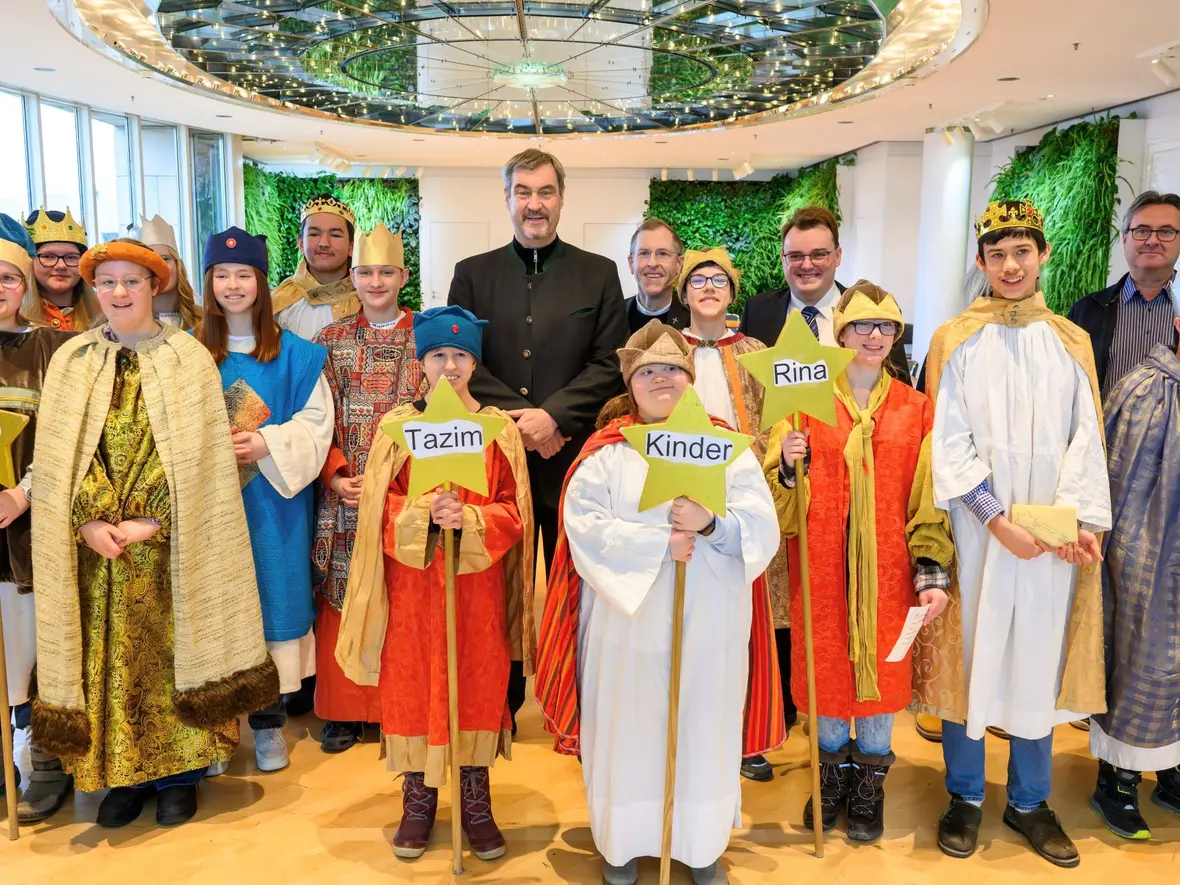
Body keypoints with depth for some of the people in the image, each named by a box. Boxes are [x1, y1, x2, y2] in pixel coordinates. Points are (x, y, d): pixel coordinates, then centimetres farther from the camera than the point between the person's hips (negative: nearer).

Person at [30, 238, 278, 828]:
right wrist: (91, 521, -12)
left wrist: (149, 521, -14)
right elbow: (58, 455, 1)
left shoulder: (189, 358, 0)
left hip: (169, 546, -2)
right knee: (106, 656, 7)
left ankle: (177, 770, 18)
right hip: (94, 544, 2)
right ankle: (123, 773, 21)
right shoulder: (70, 361, 8)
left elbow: (195, 454, -7)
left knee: (170, 649, 4)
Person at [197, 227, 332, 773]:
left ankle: (268, 721, 14)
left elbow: (317, 420, -1)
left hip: (273, 499, -1)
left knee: (270, 594, 2)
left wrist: (267, 444, -15)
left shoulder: (293, 353, 3)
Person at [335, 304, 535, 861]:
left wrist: (469, 518, -22)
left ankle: (476, 799, 22)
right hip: (414, 580, 0)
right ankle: (418, 796, 24)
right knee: (414, 685, 7)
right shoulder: (398, 427, 2)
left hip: (477, 580, 0)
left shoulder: (500, 429, 1)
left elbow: (513, 512, -3)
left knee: (479, 685, 7)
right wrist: (423, 511, -22)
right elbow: (383, 508, -2)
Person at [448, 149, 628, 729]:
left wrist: (553, 415, -13)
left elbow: (609, 364, 0)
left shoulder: (599, 274, 8)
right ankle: (500, 707, 22)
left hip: (574, 453, -1)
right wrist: (519, 417, -10)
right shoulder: (472, 274, 10)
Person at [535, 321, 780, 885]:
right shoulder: (606, 451, 1)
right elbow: (584, 528, -13)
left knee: (703, 732, 10)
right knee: (629, 732, 9)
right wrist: (660, 542, -21)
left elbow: (763, 528, -6)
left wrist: (710, 524, -25)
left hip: (707, 625, 1)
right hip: (628, 622, -1)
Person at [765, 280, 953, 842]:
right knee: (825, 665, 8)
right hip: (822, 563, -1)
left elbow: (928, 499, 3)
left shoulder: (915, 408, 5)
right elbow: (779, 501, -1)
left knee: (882, 667, 8)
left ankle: (870, 786, 28)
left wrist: (933, 572, -4)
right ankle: (832, 774, 31)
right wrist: (787, 462, -22)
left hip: (887, 567, 1)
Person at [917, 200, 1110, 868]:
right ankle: (966, 798, 20)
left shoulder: (1072, 342, 9)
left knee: (1040, 657, 9)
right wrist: (998, 520, -15)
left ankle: (1030, 801, 25)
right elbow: (949, 443, -5)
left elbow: (1086, 439, 3)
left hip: (1050, 536, 2)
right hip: (974, 529, -2)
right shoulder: (956, 340, 2)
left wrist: (1081, 518, -12)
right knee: (968, 654, 4)